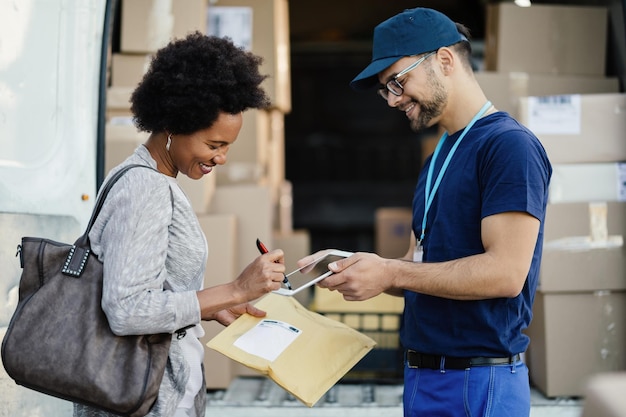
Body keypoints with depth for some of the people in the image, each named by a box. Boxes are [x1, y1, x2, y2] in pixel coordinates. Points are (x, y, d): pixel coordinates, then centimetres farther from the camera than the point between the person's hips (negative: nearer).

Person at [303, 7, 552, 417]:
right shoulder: (438, 158, 16)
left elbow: (506, 272, -21)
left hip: (479, 383, -8)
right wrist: (352, 266, -1)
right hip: (423, 377, 8)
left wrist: (390, 272, -17)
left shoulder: (509, 144, -13)